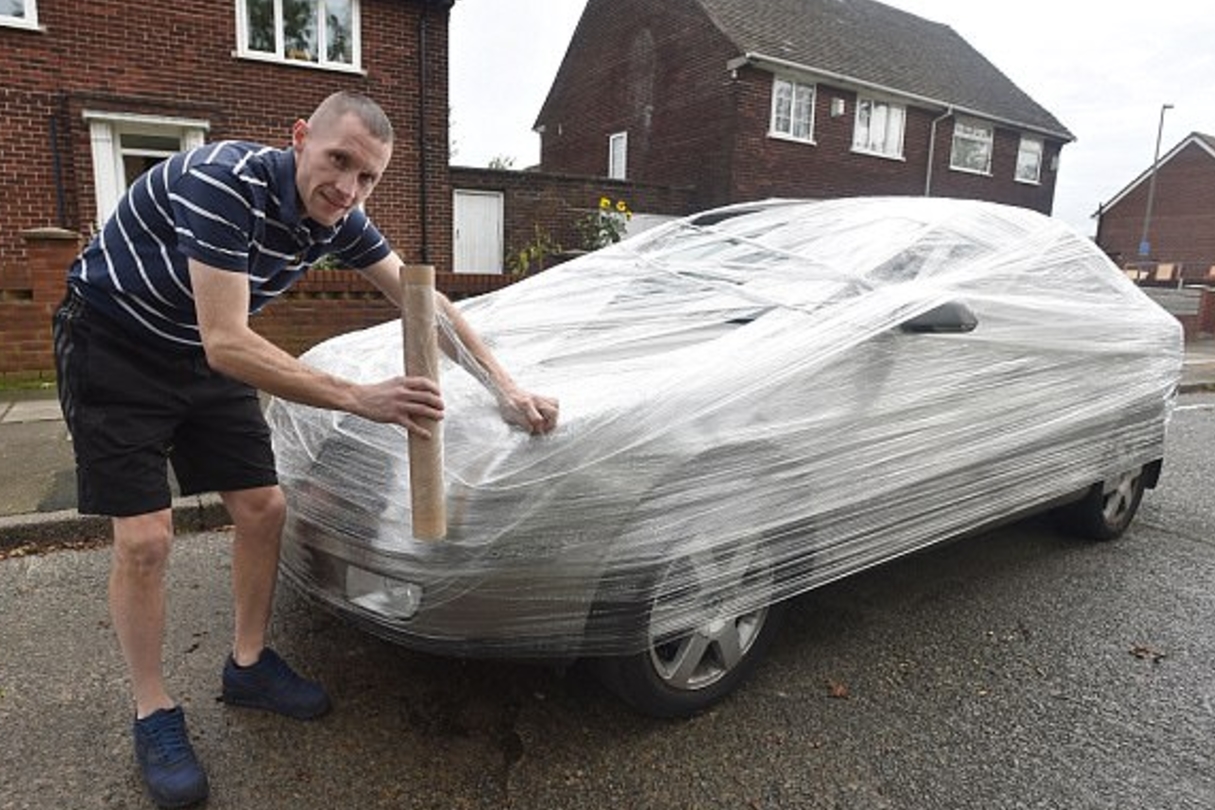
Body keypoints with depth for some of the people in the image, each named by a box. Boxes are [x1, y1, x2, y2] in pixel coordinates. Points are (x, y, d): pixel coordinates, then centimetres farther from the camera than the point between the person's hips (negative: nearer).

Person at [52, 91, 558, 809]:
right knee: (145, 539, -8)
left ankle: (249, 664, 24)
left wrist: (506, 387, -13)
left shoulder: (338, 217, -11)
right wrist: (361, 399, -39)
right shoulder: (224, 181, -32)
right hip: (113, 349, -6)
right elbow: (227, 344, -37)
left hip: (206, 359, 6)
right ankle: (155, 715, 13)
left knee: (264, 510, 3)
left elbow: (423, 300, -6)